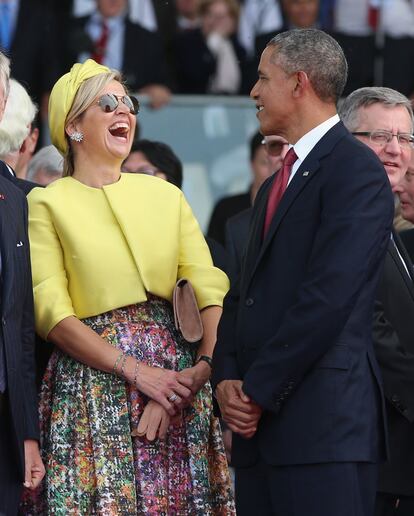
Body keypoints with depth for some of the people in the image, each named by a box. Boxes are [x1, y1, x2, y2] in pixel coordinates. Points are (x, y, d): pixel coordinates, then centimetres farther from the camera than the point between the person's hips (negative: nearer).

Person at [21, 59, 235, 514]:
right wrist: (137, 372, -16)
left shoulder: (165, 195, 13)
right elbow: (52, 314, -7)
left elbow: (212, 293, 4)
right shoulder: (47, 204, 2)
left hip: (175, 371, 3)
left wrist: (202, 367, -14)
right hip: (93, 386, -3)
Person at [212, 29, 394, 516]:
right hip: (260, 422, 8)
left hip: (324, 422, -8)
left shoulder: (355, 169, -6)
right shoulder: (274, 187, 24)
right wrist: (227, 378, 2)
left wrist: (258, 390, -13)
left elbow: (329, 295, -15)